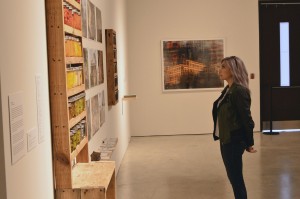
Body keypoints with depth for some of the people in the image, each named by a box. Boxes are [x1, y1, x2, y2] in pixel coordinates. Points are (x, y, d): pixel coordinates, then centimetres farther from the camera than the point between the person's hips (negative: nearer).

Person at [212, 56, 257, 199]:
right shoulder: (228, 89, 10)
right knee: (233, 176, 16)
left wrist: (249, 143, -12)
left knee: (236, 178, 0)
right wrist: (221, 136, 15)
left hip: (234, 140, -9)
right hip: (226, 139, 9)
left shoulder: (239, 90, -18)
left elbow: (246, 118, -17)